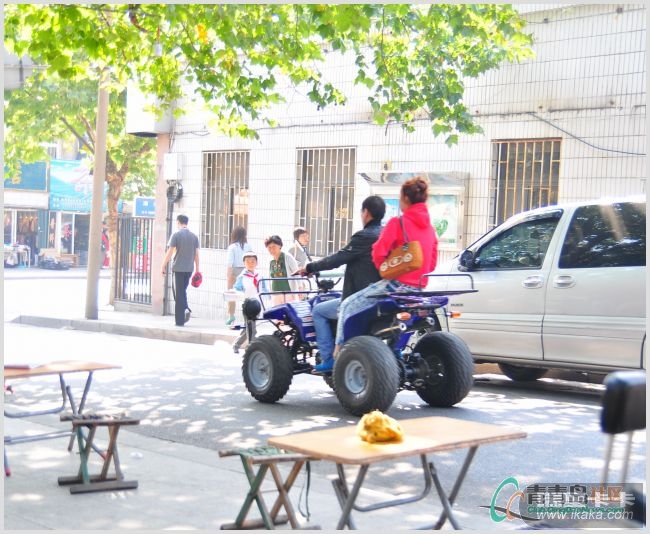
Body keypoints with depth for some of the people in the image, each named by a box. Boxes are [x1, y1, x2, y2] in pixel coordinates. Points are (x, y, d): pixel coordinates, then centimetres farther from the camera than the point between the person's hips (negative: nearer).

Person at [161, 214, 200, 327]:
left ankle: (180, 320, 3)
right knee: (183, 291, 20)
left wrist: (163, 266, -2)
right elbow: (196, 254, 8)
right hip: (189, 268, 4)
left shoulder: (176, 234, -6)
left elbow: (170, 252, -9)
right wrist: (197, 269, 15)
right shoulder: (194, 236, 7)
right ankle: (186, 309, 0)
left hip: (178, 268, -4)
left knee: (179, 293, 2)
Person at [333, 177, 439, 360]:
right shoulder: (429, 227, 11)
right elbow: (433, 262, 16)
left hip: (397, 283, -8)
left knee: (348, 306, 2)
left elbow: (379, 252, -15)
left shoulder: (398, 222, -11)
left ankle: (338, 351, -2)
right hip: (418, 287, 8)